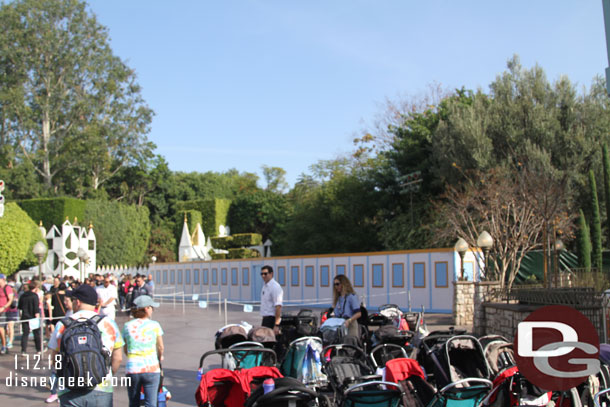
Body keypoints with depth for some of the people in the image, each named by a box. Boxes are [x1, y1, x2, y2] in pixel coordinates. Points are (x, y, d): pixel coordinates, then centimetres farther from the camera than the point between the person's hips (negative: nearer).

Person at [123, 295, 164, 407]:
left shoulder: (127, 326, 4)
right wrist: (160, 357, 30)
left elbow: (126, 350, 12)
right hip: (151, 368, -2)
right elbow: (160, 347, 9)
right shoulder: (154, 325, -1)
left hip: (132, 368, 2)